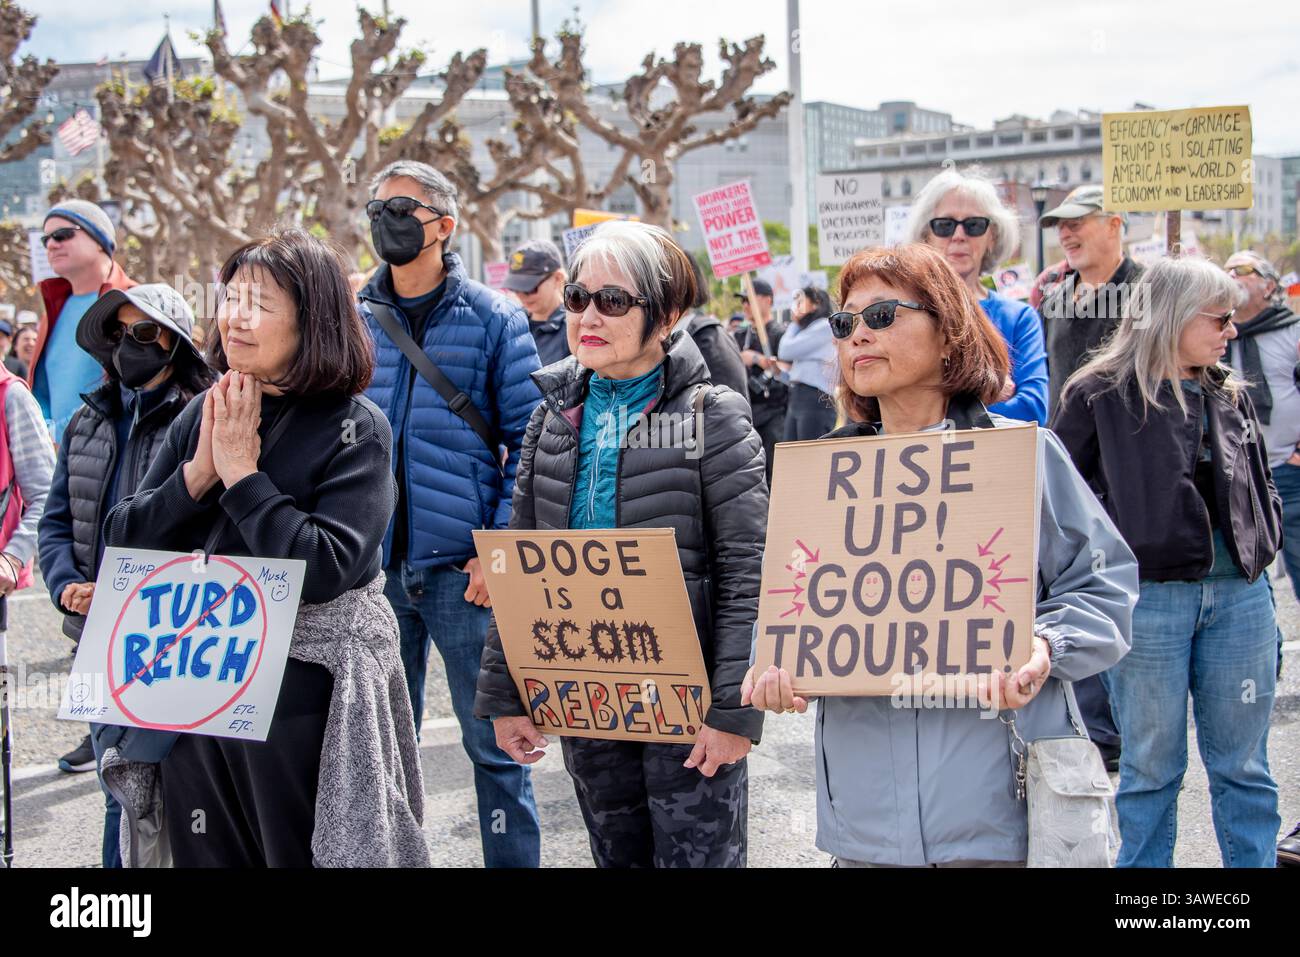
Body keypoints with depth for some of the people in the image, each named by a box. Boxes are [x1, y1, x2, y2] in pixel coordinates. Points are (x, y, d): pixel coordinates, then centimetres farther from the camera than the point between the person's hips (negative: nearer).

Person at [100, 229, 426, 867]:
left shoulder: (354, 428, -10)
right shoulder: (202, 413, 5)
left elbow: (326, 568, -22)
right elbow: (121, 540, 2)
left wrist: (241, 474, -18)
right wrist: (197, 473, -12)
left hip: (302, 699, -5)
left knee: (298, 854, 10)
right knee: (206, 854, 18)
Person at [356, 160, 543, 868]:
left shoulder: (493, 319, -1)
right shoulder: (354, 321, 9)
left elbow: (528, 440, -3)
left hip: (460, 565, -3)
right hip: (372, 568, 4)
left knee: (492, 741, 5)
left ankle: (513, 860, 20)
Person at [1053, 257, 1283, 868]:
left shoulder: (1231, 396, 14)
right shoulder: (1100, 394, -2)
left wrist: (1263, 543, 12)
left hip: (1239, 595, 4)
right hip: (1148, 597, -4)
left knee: (1243, 764, 10)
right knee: (1152, 766, 6)